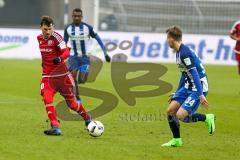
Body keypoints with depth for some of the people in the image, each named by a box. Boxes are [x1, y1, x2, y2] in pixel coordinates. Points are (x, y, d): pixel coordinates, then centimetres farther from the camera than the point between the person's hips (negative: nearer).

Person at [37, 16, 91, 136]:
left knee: (71, 103, 7)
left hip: (62, 74, -4)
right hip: (47, 75, 4)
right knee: (47, 98, -21)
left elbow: (66, 52, -27)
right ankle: (55, 128, -22)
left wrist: (59, 58, -45)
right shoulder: (39, 38, 5)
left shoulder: (56, 37, -15)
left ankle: (86, 117, 36)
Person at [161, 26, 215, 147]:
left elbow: (195, 74, -25)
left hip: (198, 88, -9)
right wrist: (176, 94, 27)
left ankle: (207, 118, 3)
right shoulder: (178, 52, 11)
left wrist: (201, 95, -28)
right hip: (188, 87, 9)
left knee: (180, 115, -18)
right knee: (170, 111, 2)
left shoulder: (185, 53, -20)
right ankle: (176, 140, 14)